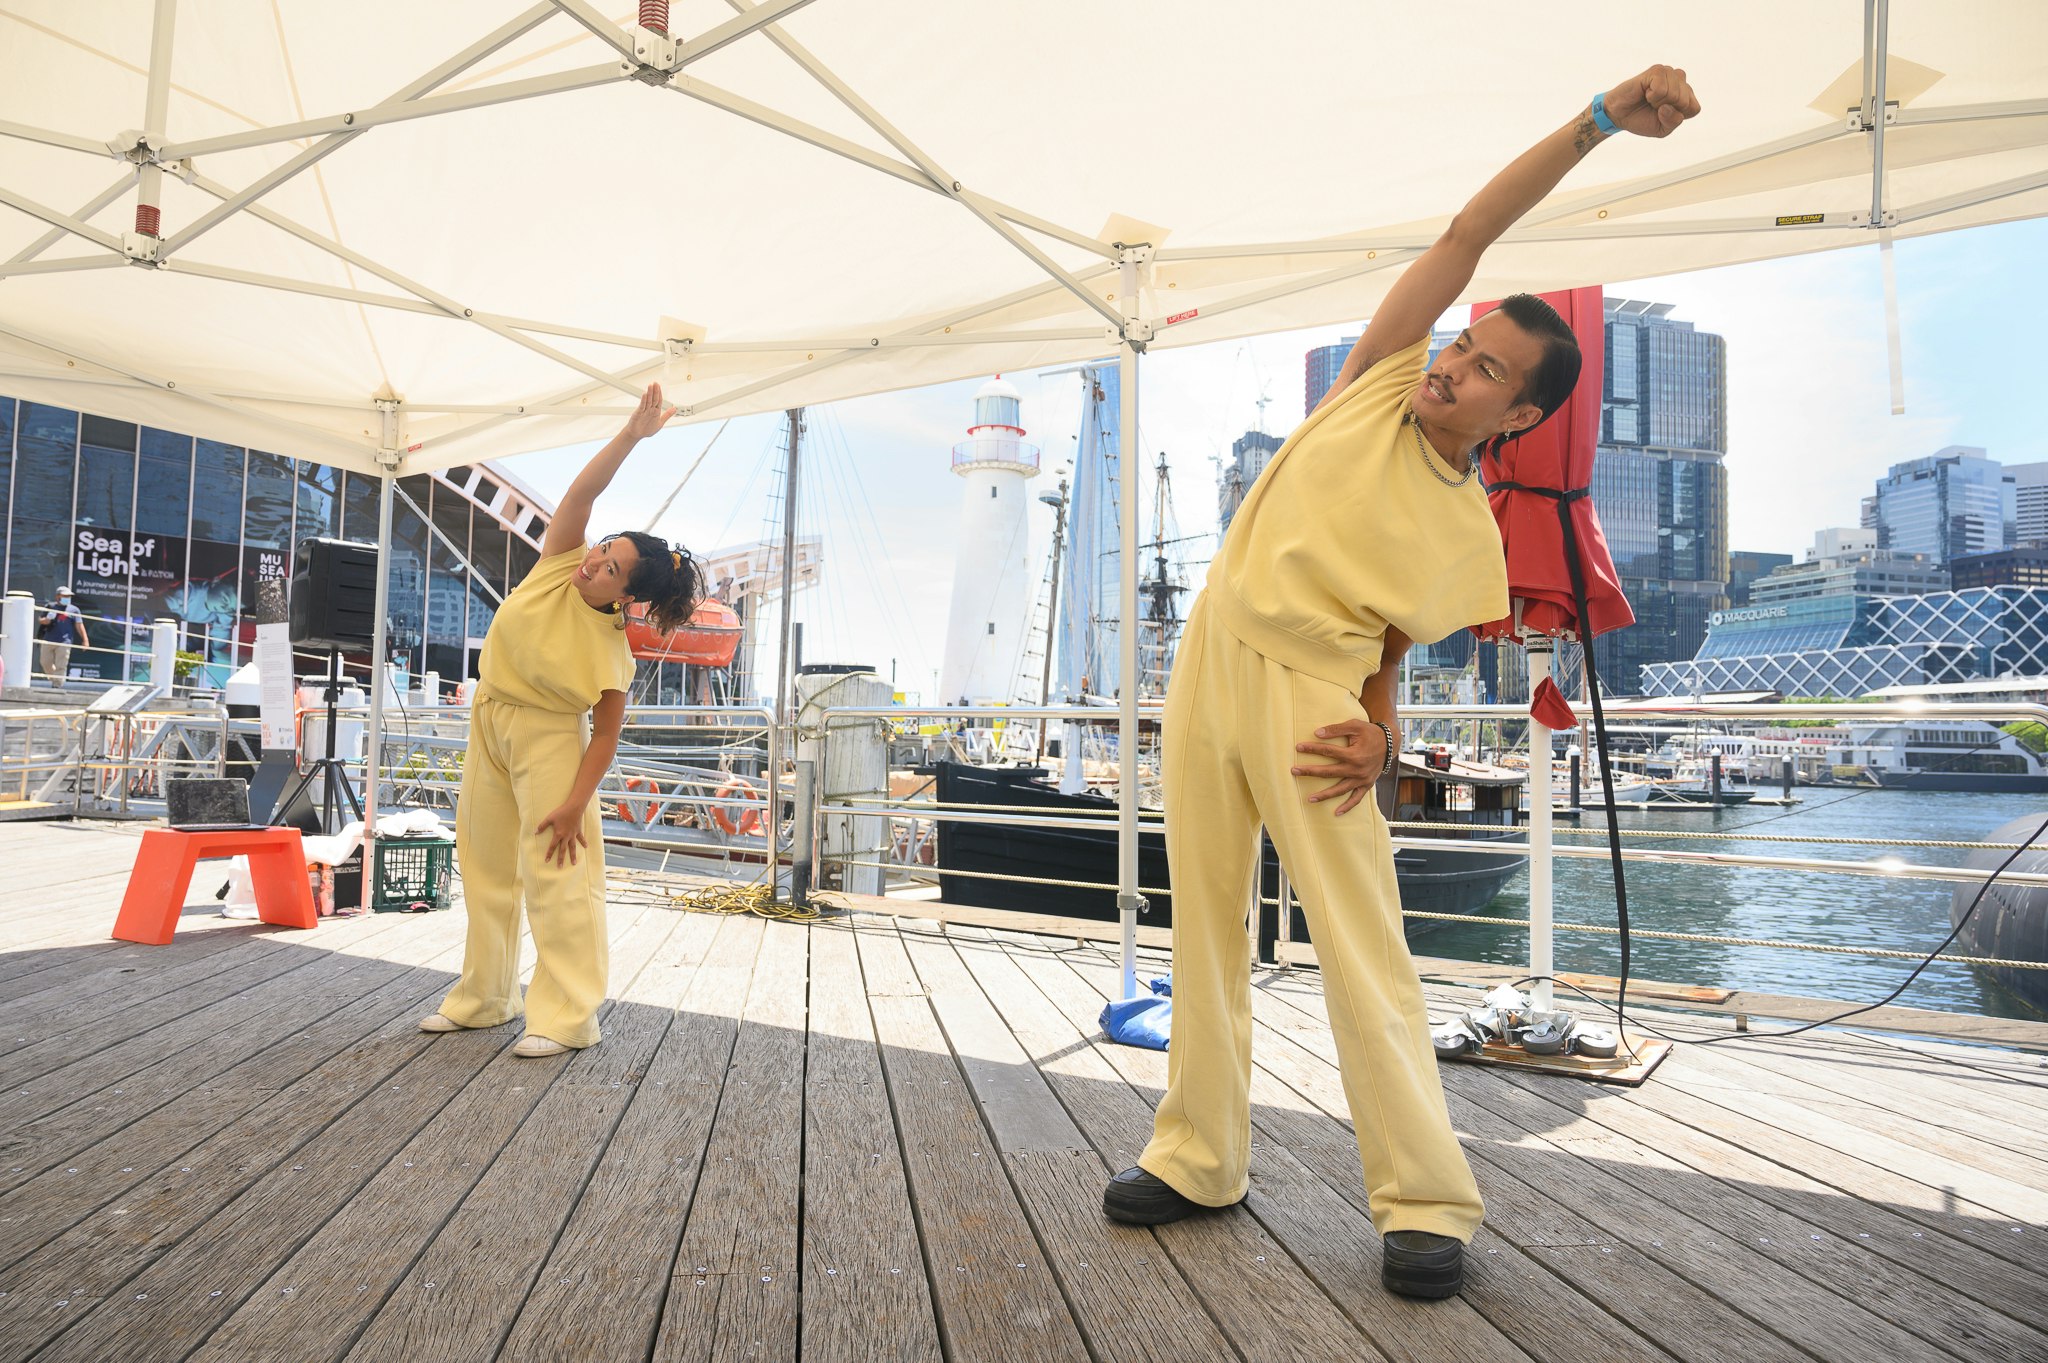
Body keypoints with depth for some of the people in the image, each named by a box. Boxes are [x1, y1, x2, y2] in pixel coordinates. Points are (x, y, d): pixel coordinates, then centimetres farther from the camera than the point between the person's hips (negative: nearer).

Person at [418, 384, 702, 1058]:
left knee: (558, 873, -11)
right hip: (489, 724, 6)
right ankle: (482, 998, 27)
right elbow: (580, 493, -23)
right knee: (485, 867, 13)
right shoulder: (558, 564, -12)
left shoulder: (612, 653, -21)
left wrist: (576, 802, -22)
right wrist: (633, 433, -27)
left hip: (548, 738, -6)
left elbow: (606, 732, -18)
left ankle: (567, 1017, -4)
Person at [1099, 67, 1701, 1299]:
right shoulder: (1383, 383, 8)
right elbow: (1470, 234, 6)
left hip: (1308, 689, -3)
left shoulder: (1471, 546, 2)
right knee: (1205, 927, 7)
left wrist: (1381, 736, -14)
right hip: (1212, 656, 4)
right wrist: (1599, 120, -1)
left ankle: (1428, 1203, 5)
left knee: (1362, 944, -9)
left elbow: (1385, 655, 6)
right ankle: (1203, 1161, 20)